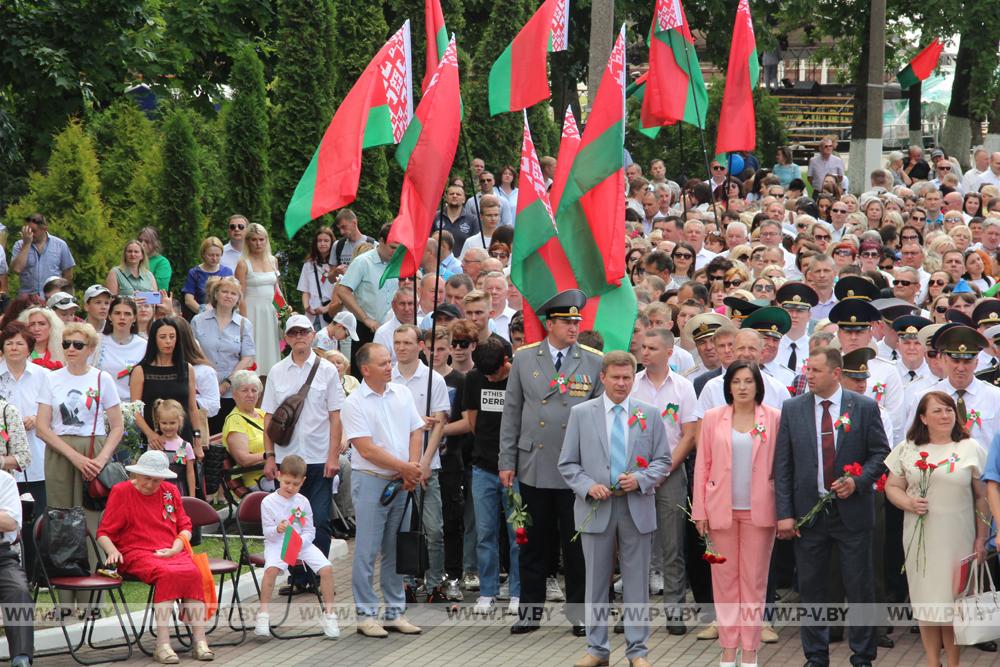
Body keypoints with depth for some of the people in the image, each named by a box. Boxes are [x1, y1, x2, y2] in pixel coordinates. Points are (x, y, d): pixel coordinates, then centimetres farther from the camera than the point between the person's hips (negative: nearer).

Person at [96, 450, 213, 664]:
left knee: (192, 573, -30)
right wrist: (113, 551, -16)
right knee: (167, 574, -36)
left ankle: (200, 642, -33)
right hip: (137, 554, -4)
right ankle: (162, 645, -40)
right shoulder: (121, 491, 6)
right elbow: (104, 533, 5)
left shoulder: (171, 491, 18)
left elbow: (185, 527, 20)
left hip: (171, 552, 4)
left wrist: (176, 548, 0)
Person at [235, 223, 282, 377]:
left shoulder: (272, 261, 10)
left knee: (270, 349, 8)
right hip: (252, 311, -6)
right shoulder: (244, 264, -7)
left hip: (271, 311, 6)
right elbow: (240, 296, -10)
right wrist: (244, 322, -15)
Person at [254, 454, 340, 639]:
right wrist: (277, 530, -28)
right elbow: (267, 532, -4)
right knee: (272, 568, -35)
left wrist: (299, 542, -15)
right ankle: (263, 613, -24)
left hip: (301, 543, 3)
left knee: (326, 568, -18)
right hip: (276, 545, -3)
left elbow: (309, 531, 6)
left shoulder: (303, 502, 5)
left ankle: (329, 612, -3)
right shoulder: (268, 502, -4)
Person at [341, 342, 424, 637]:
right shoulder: (355, 402, -9)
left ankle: (395, 612, 16)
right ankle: (366, 615, 1)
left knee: (396, 551, 10)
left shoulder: (402, 393, 9)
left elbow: (416, 433, 10)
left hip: (402, 482, 6)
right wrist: (405, 468, -12)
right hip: (371, 480, -5)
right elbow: (367, 450, -13)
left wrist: (412, 468, -6)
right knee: (367, 552, -4)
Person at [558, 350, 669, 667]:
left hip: (637, 509, 0)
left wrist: (641, 479, -11)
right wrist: (588, 486, -12)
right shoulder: (581, 413, 3)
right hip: (596, 509, 0)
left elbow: (662, 461, 7)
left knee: (637, 582, 3)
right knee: (596, 581, 5)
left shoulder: (650, 414, 6)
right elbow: (568, 463, 4)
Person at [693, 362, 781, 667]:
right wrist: (700, 511, 1)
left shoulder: (774, 418, 1)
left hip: (759, 510, -1)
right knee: (725, 579, 4)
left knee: (754, 580, 3)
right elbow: (702, 465, 4)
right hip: (722, 510, 1)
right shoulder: (713, 418, 3)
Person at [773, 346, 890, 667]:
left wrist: (858, 481, -14)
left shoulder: (865, 407, -1)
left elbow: (880, 453, 3)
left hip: (852, 510, -2)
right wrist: (784, 514, -4)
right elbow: (782, 464, 2)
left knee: (860, 588, 2)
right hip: (807, 512, 2)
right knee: (811, 588, 8)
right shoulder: (792, 409, 3)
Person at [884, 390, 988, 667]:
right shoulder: (908, 449, 6)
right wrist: (908, 503, -11)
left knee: (953, 598, 1)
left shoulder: (971, 449, 1)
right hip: (920, 538, 2)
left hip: (957, 538, -2)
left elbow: (983, 497, 2)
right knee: (926, 597, 5)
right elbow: (892, 486, 10)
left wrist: (981, 539, -2)